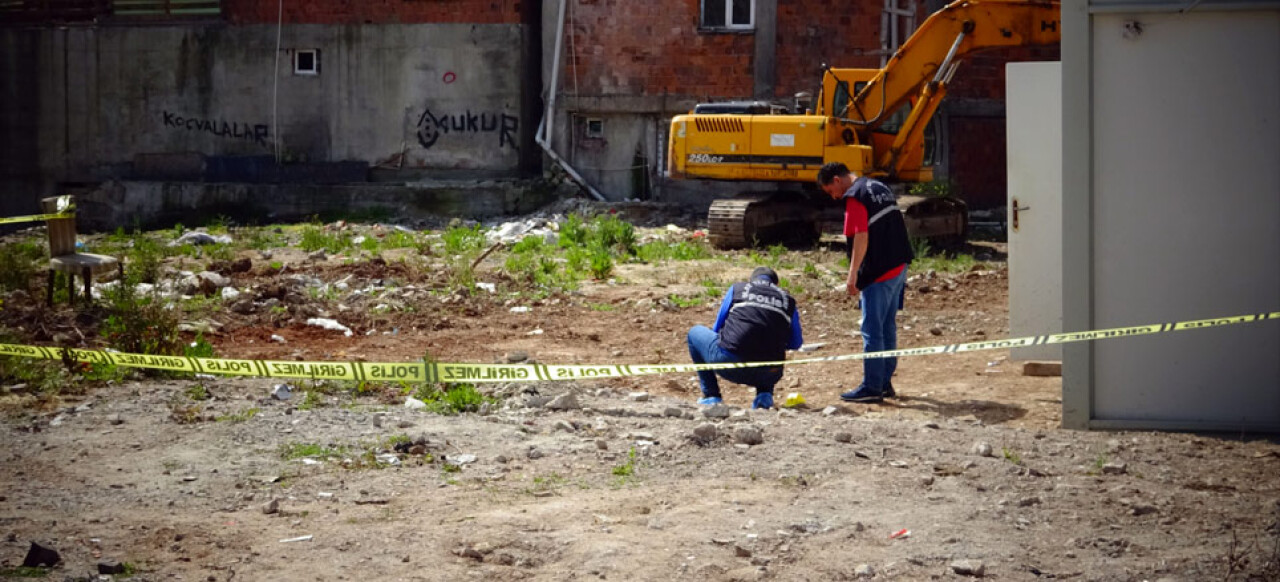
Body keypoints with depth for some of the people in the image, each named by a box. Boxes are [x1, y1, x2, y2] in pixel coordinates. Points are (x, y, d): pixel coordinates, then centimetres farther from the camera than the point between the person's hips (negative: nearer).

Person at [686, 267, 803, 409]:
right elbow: (795, 343, 24)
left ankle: (711, 396, 20)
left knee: (695, 333, 26)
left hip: (729, 367, -2)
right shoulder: (787, 300, 17)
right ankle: (764, 395, 12)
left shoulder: (737, 289, 15)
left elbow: (717, 329, 22)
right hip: (769, 375, 2)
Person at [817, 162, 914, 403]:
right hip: (899, 267, 9)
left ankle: (871, 387, -2)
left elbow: (861, 237, -20)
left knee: (872, 330, -4)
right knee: (888, 327, 15)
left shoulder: (855, 196, -12)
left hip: (878, 274, -9)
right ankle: (885, 383, 20)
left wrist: (853, 274, -21)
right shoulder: (880, 187, 16)